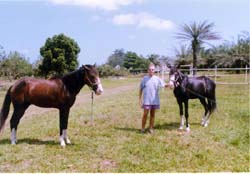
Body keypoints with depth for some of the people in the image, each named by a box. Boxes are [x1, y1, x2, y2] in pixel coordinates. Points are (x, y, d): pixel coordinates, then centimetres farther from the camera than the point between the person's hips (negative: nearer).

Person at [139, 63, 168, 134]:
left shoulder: (157, 79, 3)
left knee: (152, 114, 9)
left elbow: (164, 85, -3)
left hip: (155, 100, 2)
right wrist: (140, 98, 2)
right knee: (145, 114, -3)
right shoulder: (145, 78, 0)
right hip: (146, 100, -2)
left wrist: (168, 85, -23)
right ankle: (142, 128, 11)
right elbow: (141, 89, 3)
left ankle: (151, 128, 21)